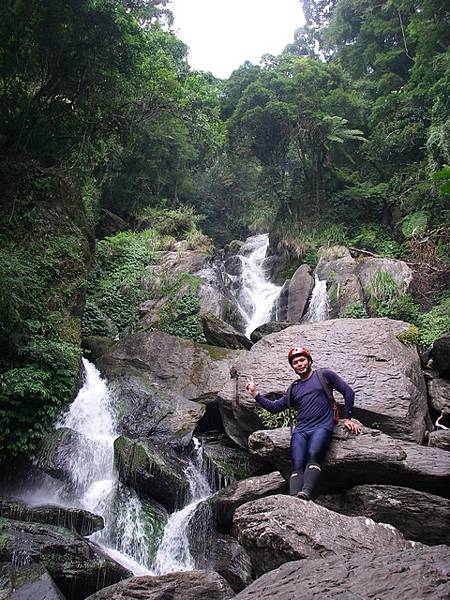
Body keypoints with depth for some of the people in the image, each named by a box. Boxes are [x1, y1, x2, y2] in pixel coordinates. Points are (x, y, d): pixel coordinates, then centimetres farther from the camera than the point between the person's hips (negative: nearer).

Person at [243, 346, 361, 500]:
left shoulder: (324, 375, 12)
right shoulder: (294, 389, 26)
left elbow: (348, 392, 11)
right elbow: (275, 407, 23)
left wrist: (348, 418, 7)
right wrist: (255, 394, 15)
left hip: (322, 427, -4)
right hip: (300, 431, 4)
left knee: (313, 454, -33)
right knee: (297, 466, -20)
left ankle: (306, 492, -50)